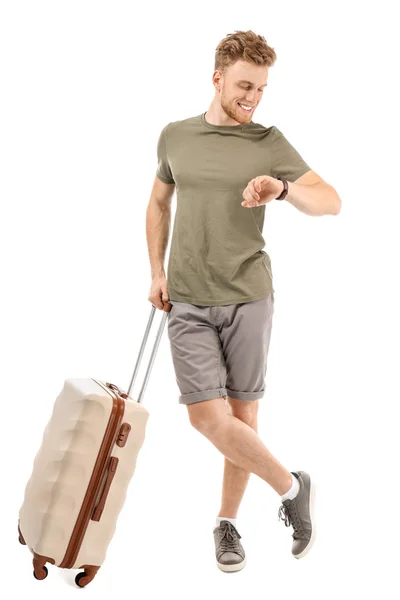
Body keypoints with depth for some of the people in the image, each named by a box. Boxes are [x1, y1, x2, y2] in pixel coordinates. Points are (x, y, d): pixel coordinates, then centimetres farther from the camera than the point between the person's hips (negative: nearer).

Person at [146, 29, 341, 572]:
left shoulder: (269, 143, 1)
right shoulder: (175, 136, 7)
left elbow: (332, 202, -2)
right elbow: (159, 204, 20)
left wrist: (283, 188, -21)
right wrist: (157, 272, 13)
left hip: (248, 297, -1)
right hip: (188, 302, 1)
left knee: (243, 415, 6)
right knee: (208, 416, -8)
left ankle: (228, 522, 26)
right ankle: (291, 487, 13)